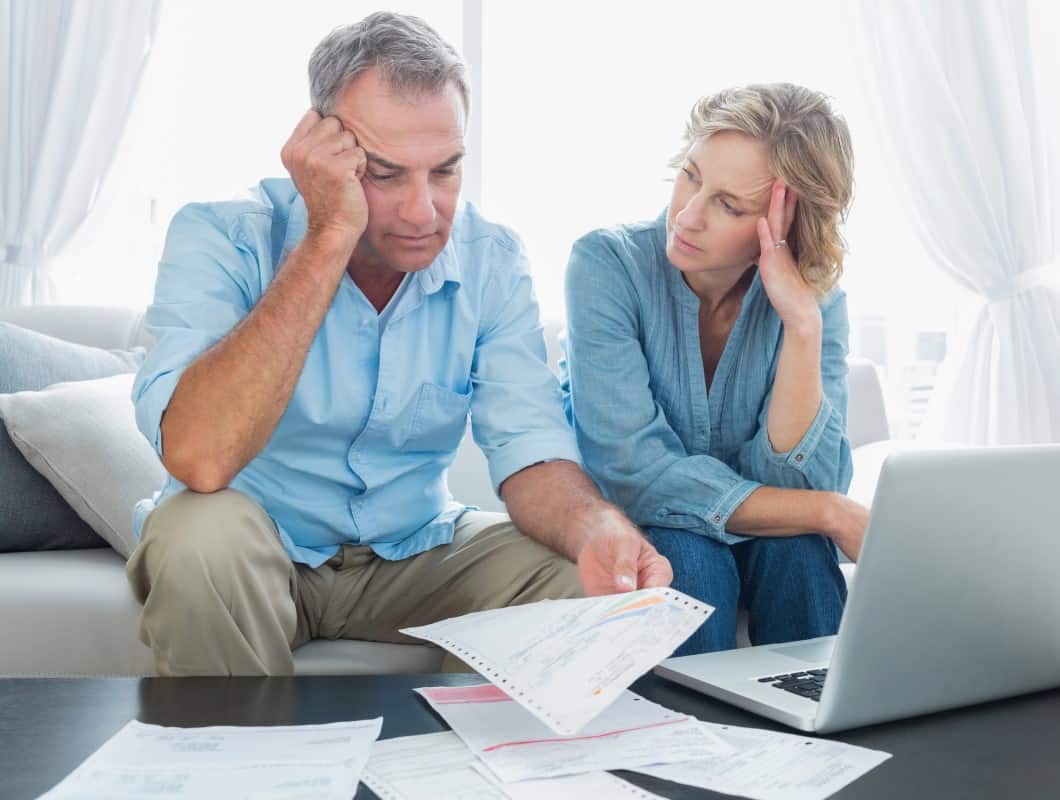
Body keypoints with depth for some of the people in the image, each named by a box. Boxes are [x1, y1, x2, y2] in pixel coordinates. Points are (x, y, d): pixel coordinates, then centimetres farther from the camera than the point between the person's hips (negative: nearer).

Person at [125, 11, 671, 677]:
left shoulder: (491, 261, -7)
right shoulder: (222, 239, -19)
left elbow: (530, 446, -12)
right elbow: (199, 458, -34)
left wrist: (599, 529, -36)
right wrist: (329, 238, -33)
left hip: (413, 550, 3)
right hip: (258, 548, -2)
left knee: (587, 582, -19)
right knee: (202, 535, -34)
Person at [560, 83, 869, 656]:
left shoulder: (814, 298, -11)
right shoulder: (607, 265, -20)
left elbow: (793, 483, -19)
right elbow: (632, 473, -27)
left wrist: (802, 326, -30)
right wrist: (830, 513, -26)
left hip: (754, 538, 3)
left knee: (798, 548, -28)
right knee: (689, 558, -32)